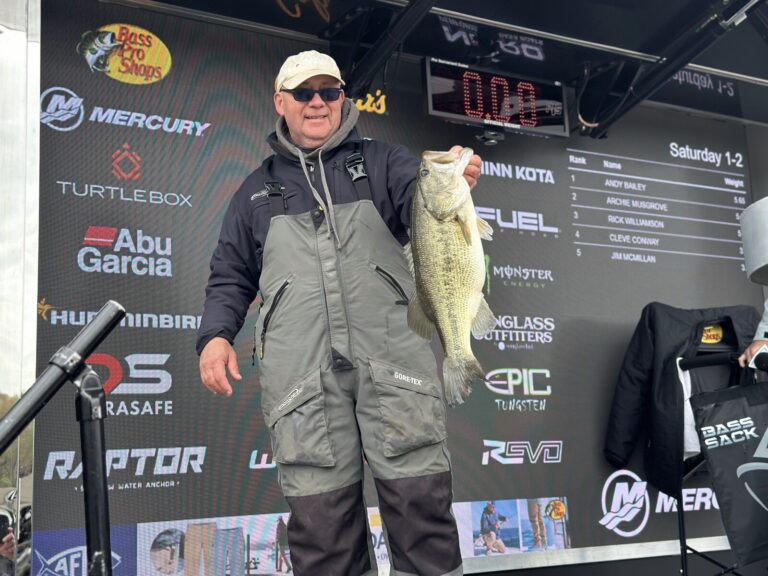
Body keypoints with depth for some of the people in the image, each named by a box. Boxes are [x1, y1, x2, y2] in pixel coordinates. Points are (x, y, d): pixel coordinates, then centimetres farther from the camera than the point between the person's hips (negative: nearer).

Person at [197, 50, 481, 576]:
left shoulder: (382, 162, 17)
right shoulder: (258, 190, 22)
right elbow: (231, 276, 23)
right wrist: (216, 333, 5)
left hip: (393, 357, -1)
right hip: (302, 371, 1)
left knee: (420, 495, -5)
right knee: (320, 512, -1)